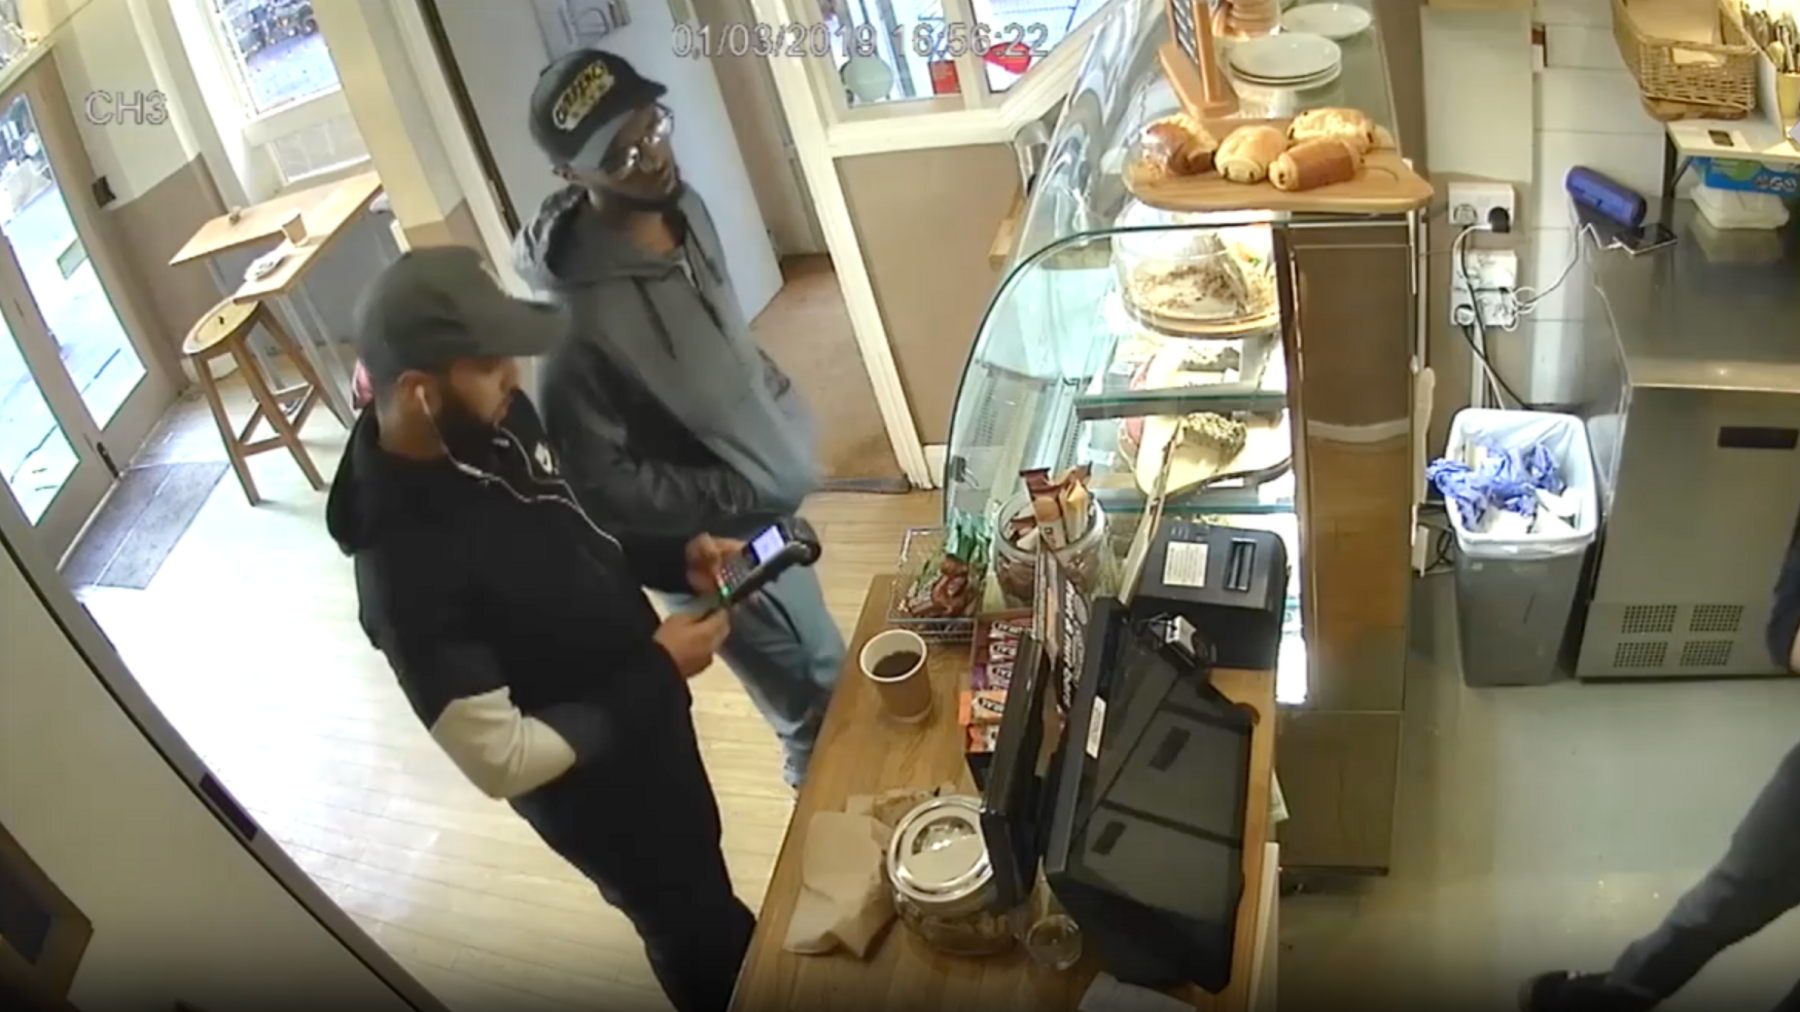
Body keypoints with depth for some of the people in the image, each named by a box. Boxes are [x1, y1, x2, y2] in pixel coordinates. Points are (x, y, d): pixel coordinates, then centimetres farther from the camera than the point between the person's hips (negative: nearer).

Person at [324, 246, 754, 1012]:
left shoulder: (497, 422, -14)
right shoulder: (409, 570, -37)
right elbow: (502, 759, -29)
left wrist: (673, 560, -10)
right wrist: (658, 673, -24)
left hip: (642, 717, 7)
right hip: (595, 789, -7)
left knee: (704, 878, 33)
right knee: (692, 928, 21)